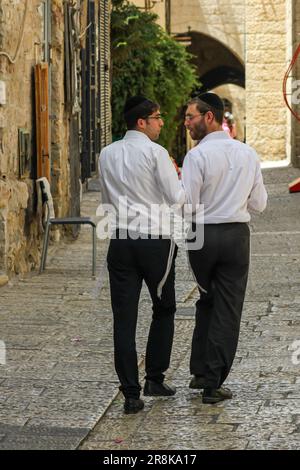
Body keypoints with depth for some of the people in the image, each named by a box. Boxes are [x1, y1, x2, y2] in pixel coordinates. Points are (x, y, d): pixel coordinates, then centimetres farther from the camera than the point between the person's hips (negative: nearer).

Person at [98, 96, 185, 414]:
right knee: (164, 309, 17)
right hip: (156, 241, -4)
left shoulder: (107, 154, 8)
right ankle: (155, 379, 17)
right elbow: (177, 198, -8)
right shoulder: (155, 153, -9)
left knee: (124, 318, 2)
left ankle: (131, 394, -1)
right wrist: (173, 175, 10)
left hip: (120, 241, 4)